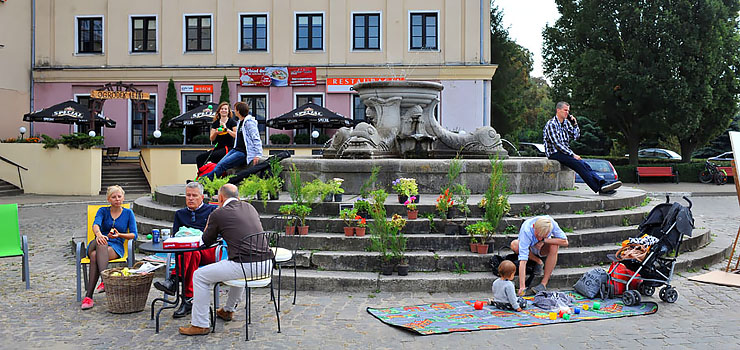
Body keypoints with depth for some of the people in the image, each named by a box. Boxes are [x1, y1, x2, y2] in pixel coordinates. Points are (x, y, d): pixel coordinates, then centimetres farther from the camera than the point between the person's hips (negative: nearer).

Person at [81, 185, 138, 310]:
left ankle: (89, 296, -42)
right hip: (97, 244, 1)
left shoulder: (128, 213, 11)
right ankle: (105, 280, -50)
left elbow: (134, 235, 4)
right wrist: (99, 234, -36)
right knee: (101, 242, -38)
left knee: (95, 256, -34)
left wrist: (119, 235, -15)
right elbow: (95, 224, -12)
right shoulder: (103, 211, 11)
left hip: (116, 246, -1)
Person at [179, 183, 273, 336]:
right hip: (266, 263, 7)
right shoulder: (249, 207, 17)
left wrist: (209, 222, 27)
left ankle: (200, 324, 13)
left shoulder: (218, 214, 0)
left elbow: (207, 242, 14)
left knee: (200, 276, 9)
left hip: (245, 265, -7)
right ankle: (228, 310, 50)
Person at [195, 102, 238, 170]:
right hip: (217, 148, 6)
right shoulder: (215, 123, 15)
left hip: (228, 148, -6)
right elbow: (211, 139, 10)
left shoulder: (232, 122, 2)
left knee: (213, 156, -33)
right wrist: (216, 133, -11)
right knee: (199, 158, -10)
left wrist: (226, 129, -19)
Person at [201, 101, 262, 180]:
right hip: (236, 149, 9)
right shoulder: (240, 122, 17)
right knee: (219, 164, -8)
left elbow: (256, 139, -15)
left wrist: (258, 155, -21)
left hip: (244, 153, -9)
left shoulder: (249, 122, -12)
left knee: (222, 165, -18)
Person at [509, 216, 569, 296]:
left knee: (554, 246, -33)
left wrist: (544, 240, -35)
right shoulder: (526, 231, -38)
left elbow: (565, 242, -28)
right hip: (528, 248, -1)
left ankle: (544, 283, -26)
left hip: (542, 248, 1)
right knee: (514, 245, -34)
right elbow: (523, 260, -43)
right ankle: (538, 262, -7)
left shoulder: (551, 223, -31)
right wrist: (522, 286, -47)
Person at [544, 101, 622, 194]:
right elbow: (557, 143, -16)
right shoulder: (551, 124, -8)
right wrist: (572, 154, -19)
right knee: (579, 164, -28)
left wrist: (575, 124, 5)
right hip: (555, 153, -8)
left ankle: (602, 183, -36)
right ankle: (599, 188, -35)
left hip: (565, 151, 8)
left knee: (585, 165, -19)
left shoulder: (566, 122, 18)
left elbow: (575, 136, 19)